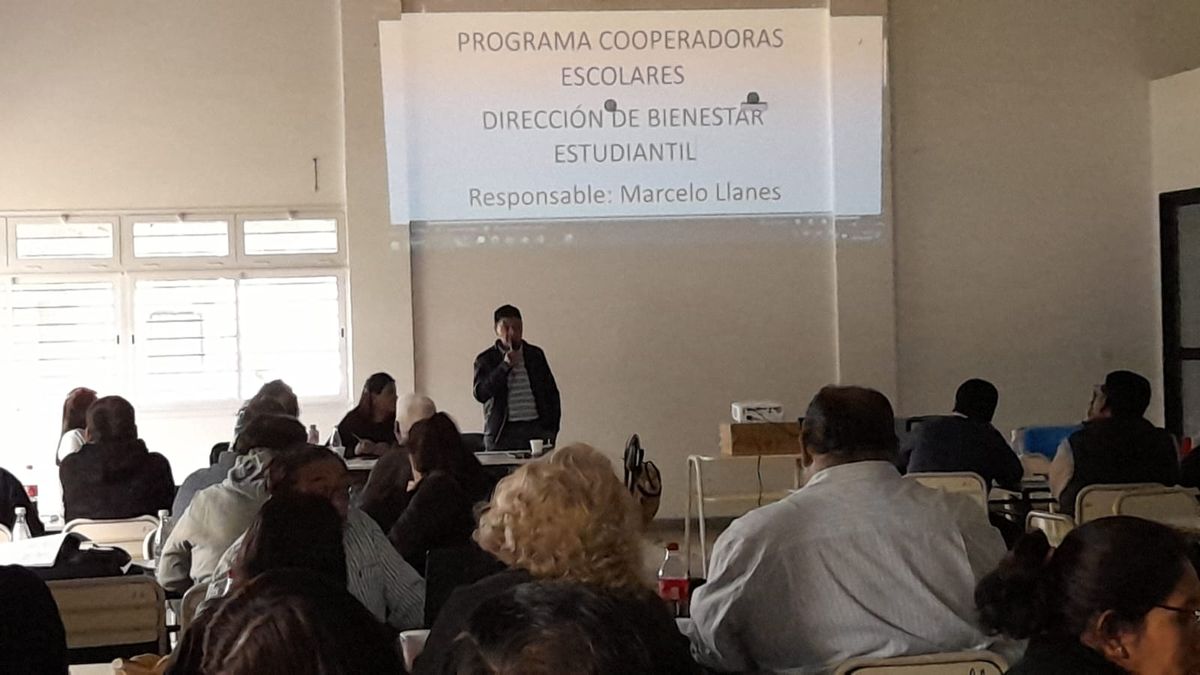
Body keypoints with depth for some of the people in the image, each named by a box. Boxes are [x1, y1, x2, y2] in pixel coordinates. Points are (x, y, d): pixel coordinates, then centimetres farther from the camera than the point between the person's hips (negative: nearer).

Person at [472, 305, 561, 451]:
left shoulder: (536, 355, 13)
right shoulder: (485, 360, 4)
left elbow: (551, 393, 16)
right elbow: (480, 394, -9)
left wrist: (552, 429, 7)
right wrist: (505, 365, -14)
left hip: (537, 429, 2)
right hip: (502, 433, -2)